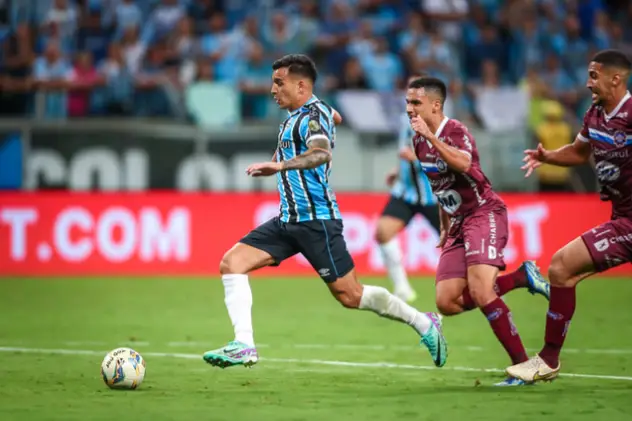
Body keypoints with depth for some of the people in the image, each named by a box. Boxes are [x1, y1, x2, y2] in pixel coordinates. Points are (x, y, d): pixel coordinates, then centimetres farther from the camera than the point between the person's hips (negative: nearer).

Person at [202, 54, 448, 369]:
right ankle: (244, 345, -12)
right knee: (231, 263, -6)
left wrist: (280, 165, -49)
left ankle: (423, 323, 12)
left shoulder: (313, 114, -13)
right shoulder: (295, 116, 14)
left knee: (350, 296, -5)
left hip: (315, 219, -9)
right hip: (288, 219, 9)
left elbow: (322, 153, -34)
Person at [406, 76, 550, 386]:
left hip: (484, 214, -9)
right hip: (458, 223, 9)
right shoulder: (419, 141, 11)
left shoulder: (456, 132, -13)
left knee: (480, 293, -24)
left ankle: (523, 366, -17)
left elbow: (463, 164, -36)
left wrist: (430, 136, -37)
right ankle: (521, 277, 7)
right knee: (446, 303, -3)